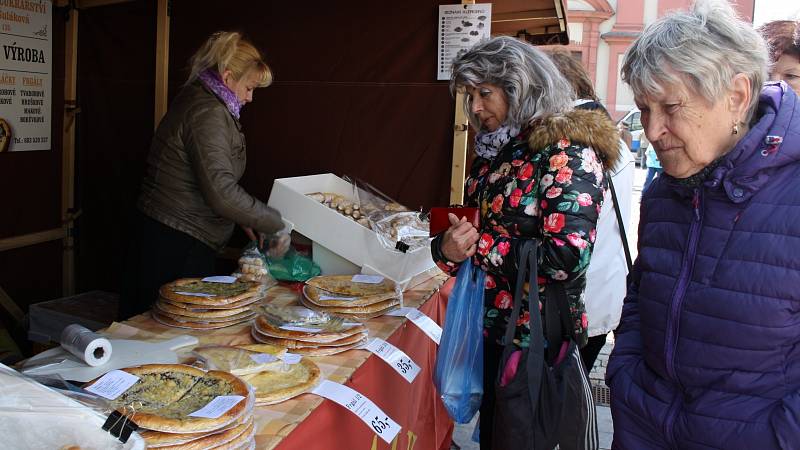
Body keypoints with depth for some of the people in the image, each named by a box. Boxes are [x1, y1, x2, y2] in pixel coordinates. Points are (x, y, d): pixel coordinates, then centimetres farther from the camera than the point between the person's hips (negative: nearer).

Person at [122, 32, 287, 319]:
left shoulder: (196, 101, 14)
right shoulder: (208, 112, -18)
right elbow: (221, 192, -27)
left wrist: (243, 219, 12)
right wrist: (274, 224, -18)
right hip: (176, 244, -10)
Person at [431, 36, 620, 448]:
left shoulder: (567, 152, -15)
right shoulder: (493, 154, 7)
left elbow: (567, 258, -26)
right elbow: (465, 230, 11)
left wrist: (479, 244, -19)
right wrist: (447, 248, -13)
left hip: (537, 341, -7)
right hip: (488, 329, 7)